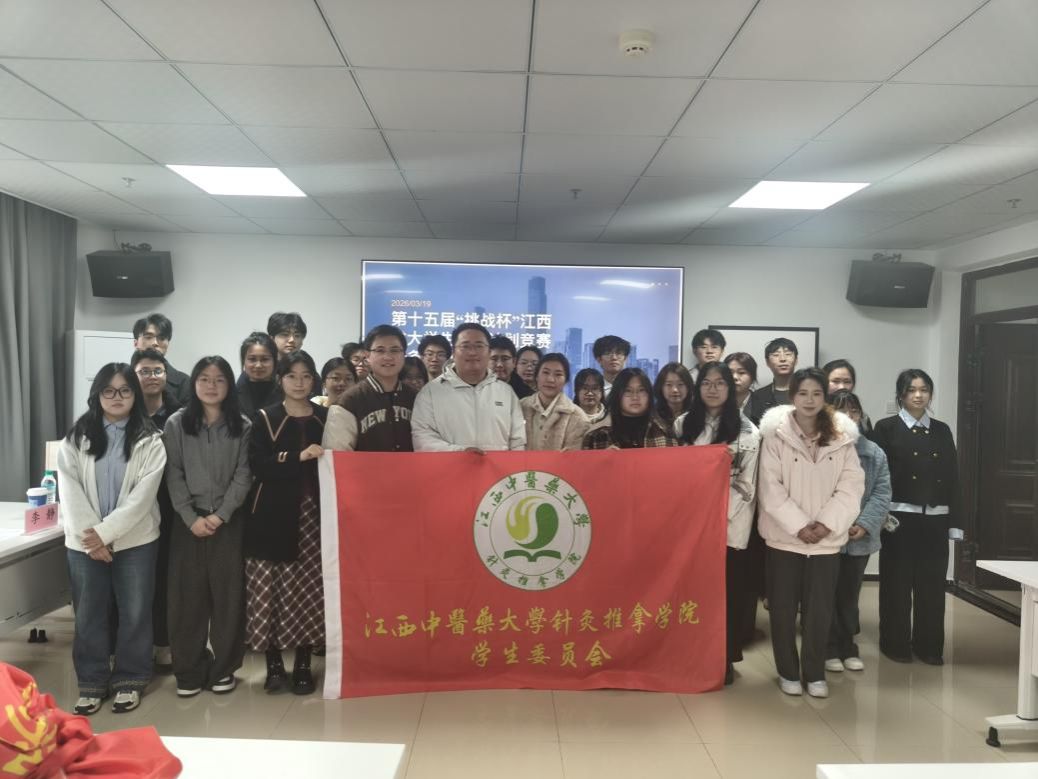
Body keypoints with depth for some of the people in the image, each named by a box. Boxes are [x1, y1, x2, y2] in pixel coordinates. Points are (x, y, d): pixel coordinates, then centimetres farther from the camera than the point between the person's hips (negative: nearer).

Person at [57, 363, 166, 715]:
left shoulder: (150, 440, -3)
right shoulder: (76, 437, 4)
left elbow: (143, 495, -11)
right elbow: (69, 490, -4)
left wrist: (106, 532, -16)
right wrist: (90, 534, -13)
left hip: (135, 540, -2)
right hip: (84, 542, 2)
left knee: (134, 613, 6)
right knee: (89, 614, 11)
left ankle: (129, 680, 22)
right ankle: (92, 683, 26)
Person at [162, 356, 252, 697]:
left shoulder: (243, 426, 3)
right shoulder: (177, 424, 3)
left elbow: (244, 475, -2)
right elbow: (173, 475, -1)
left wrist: (221, 515, -12)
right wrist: (191, 517, -10)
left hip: (229, 521, 0)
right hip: (189, 520, 1)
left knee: (228, 593, 3)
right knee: (187, 594, 3)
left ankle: (223, 668, 16)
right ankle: (190, 670, 15)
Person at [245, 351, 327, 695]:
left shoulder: (326, 418, 10)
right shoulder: (265, 418, 4)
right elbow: (257, 464, -10)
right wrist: (298, 457, -19)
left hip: (313, 514, 2)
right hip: (274, 516, -1)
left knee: (309, 589, 2)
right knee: (271, 589, -2)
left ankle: (303, 664, 15)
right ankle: (274, 662, 14)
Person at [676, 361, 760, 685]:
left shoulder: (747, 431, -4)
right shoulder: (683, 424, 7)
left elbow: (748, 486, -4)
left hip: (729, 524, -3)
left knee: (726, 593, 3)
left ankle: (723, 659, 18)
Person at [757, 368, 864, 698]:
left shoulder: (842, 437, 0)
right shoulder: (775, 434, -7)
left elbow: (851, 487, -2)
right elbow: (770, 488, -9)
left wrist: (826, 524, -13)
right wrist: (798, 525, -14)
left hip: (827, 538, 1)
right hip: (785, 536, -1)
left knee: (819, 609, 7)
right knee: (783, 608, 8)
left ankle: (814, 673, 25)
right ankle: (788, 672, 24)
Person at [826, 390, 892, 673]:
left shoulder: (874, 453, 5)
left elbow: (881, 494, 2)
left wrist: (865, 525, -11)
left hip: (859, 539, 4)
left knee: (850, 595, 16)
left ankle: (848, 647, 29)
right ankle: (831, 648, 19)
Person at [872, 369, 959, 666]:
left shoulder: (942, 430, 11)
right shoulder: (886, 428, 0)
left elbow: (952, 477, 9)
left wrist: (954, 521, 4)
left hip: (934, 519, 3)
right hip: (899, 517, -3)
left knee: (932, 584, 7)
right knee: (897, 583, 4)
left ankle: (929, 645, 20)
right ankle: (895, 643, 15)